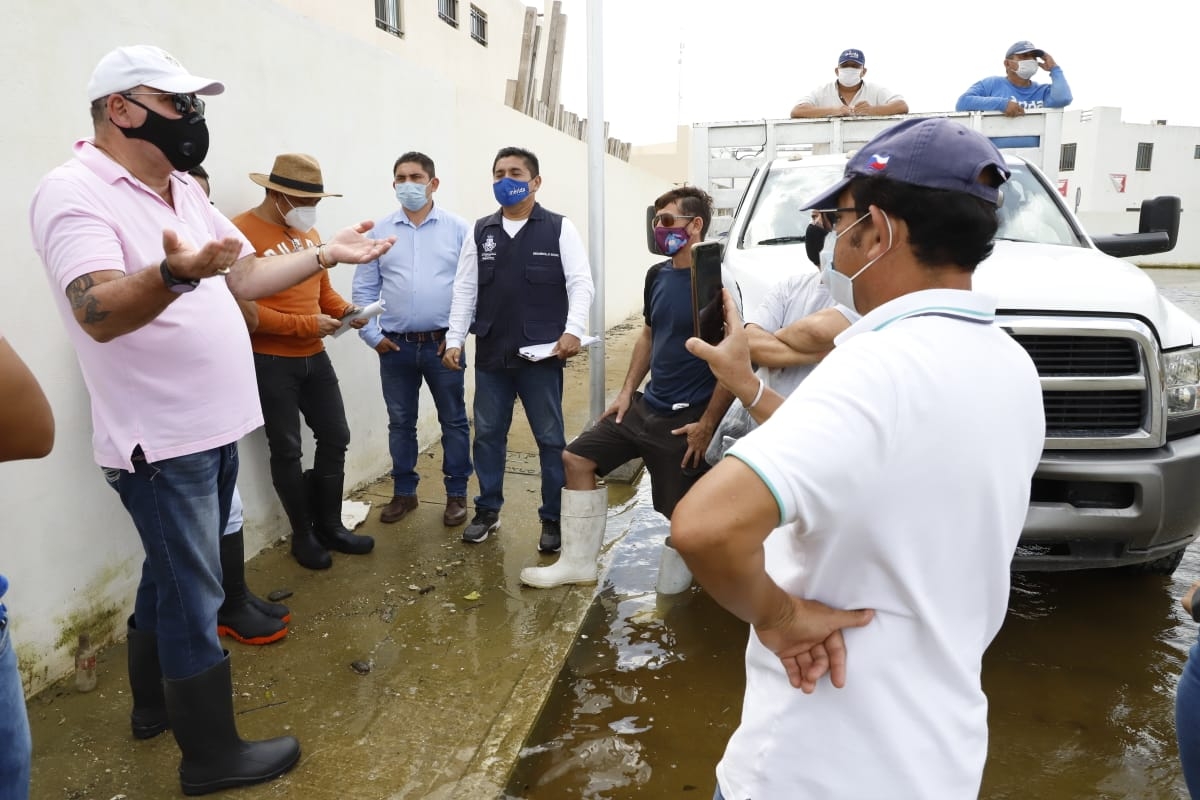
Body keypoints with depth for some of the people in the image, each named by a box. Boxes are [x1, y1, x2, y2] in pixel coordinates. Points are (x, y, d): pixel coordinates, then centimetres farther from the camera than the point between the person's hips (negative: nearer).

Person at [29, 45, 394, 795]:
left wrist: (325, 256, 9)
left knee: (174, 575, 21)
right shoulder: (74, 192, -16)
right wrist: (176, 272, -47)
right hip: (160, 441, -9)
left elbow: (245, 275, 17)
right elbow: (98, 312, -29)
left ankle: (157, 698, 41)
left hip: (213, 427, 9)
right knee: (193, 593, 1)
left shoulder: (186, 191, 11)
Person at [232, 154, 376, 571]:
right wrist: (304, 325, -21)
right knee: (286, 450, 6)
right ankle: (303, 534, 24)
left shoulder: (309, 231, 9)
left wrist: (343, 309, -3)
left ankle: (329, 526, 30)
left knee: (335, 437, 13)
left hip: (314, 357, 7)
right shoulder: (241, 233, -14)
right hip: (270, 362, -7)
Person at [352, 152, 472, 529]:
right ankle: (404, 491, 26)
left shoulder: (457, 228, 0)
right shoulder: (379, 232, 5)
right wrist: (372, 335, -1)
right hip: (395, 346, 2)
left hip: (443, 344, -2)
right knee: (400, 423, 12)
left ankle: (456, 494, 19)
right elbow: (364, 289, 6)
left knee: (454, 421, 6)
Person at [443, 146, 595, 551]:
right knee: (487, 435, 12)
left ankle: (553, 519, 19)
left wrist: (573, 330, -20)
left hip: (542, 355, -3)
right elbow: (465, 290, 9)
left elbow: (581, 283, -6)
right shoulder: (480, 232, 9)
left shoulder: (559, 228, 0)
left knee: (550, 438, 5)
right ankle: (487, 511, 28)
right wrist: (454, 340, 2)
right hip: (491, 354, 4)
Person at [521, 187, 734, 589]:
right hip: (646, 405, 9)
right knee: (577, 458, 9)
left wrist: (707, 423, -18)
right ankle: (578, 562, 19)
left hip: (686, 417, -8)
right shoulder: (657, 275, 7)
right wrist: (626, 392, 12)